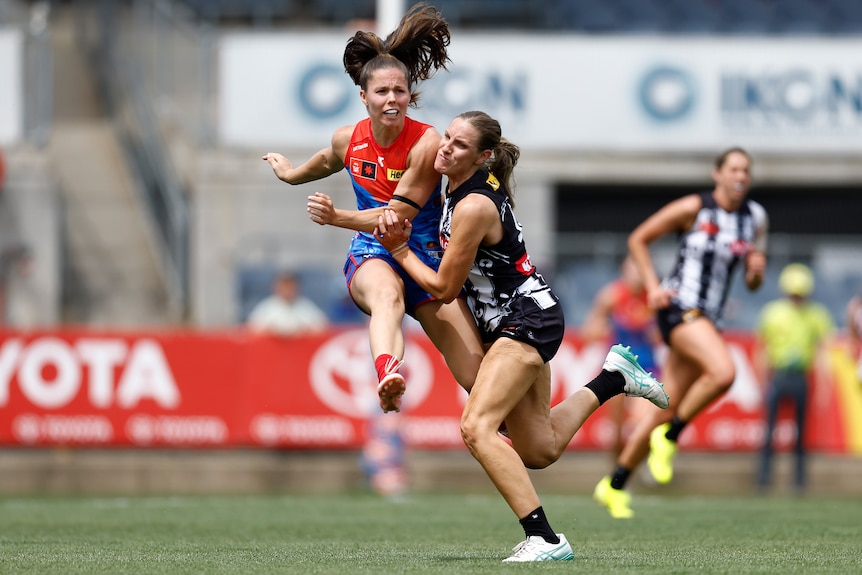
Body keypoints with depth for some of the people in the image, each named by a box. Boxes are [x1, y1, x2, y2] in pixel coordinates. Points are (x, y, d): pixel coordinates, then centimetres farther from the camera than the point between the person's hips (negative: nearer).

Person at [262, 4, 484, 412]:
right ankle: (388, 375, -71)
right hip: (371, 256, 1)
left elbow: (398, 215, -17)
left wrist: (337, 218, -23)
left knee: (478, 376, -8)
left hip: (425, 254, -1)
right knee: (386, 293, -40)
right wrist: (291, 174, 43)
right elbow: (328, 162, 26)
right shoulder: (348, 139, -1)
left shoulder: (427, 144, -15)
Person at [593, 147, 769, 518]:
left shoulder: (755, 218, 10)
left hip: (709, 318, 6)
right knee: (723, 372, -31)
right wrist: (652, 286, -9)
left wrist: (757, 271, -7)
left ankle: (614, 486, 17)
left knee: (666, 411, 6)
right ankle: (669, 436, -10)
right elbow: (638, 240, 2)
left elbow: (752, 283, 17)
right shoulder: (693, 208, -6)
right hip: (679, 307, -6)